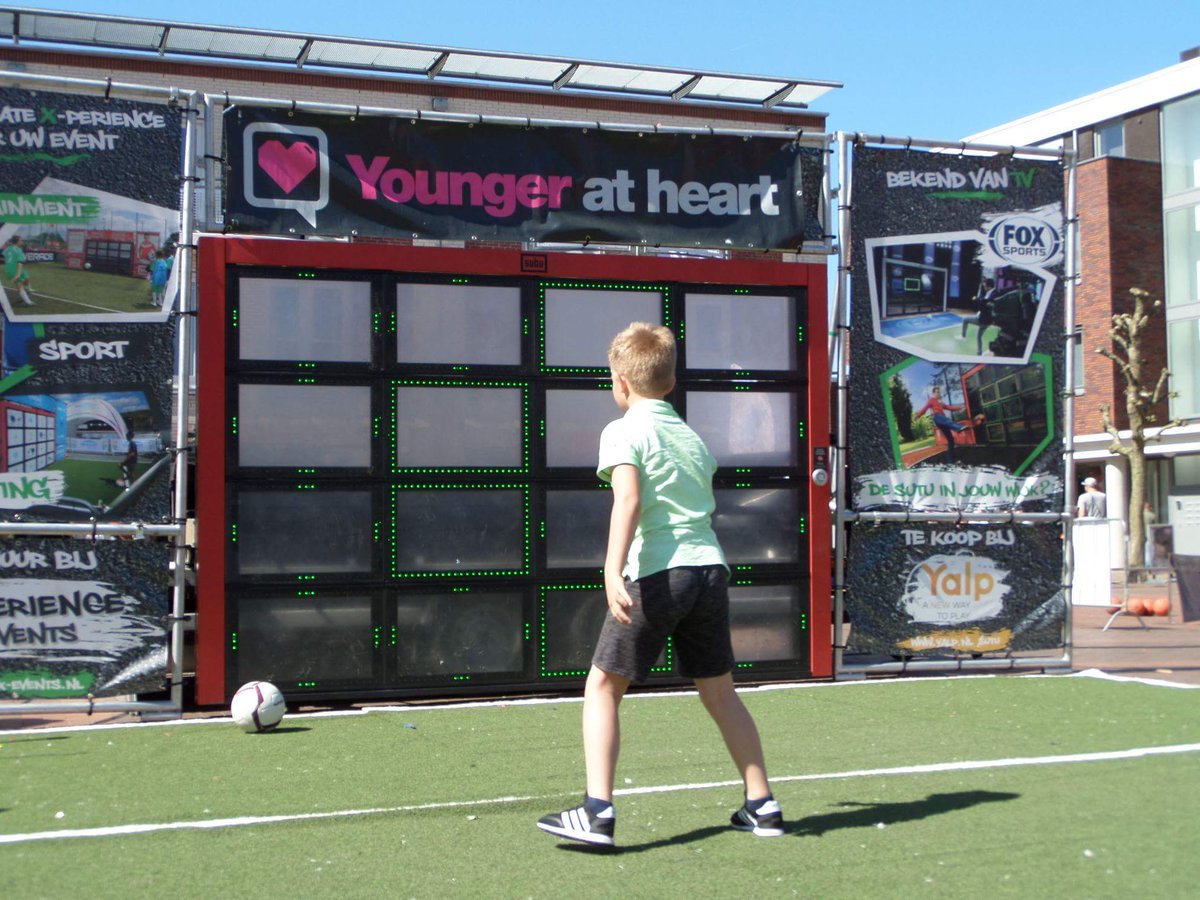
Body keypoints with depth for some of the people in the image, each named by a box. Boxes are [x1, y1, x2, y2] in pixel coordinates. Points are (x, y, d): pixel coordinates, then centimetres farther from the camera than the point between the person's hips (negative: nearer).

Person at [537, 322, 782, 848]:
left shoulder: (623, 432, -1)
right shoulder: (693, 436, 19)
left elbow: (628, 498, -17)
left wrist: (613, 569, -27)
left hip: (657, 574, -6)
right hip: (711, 567, 6)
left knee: (602, 688, 3)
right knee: (719, 691, 17)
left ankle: (598, 813, -5)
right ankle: (762, 806, 22)